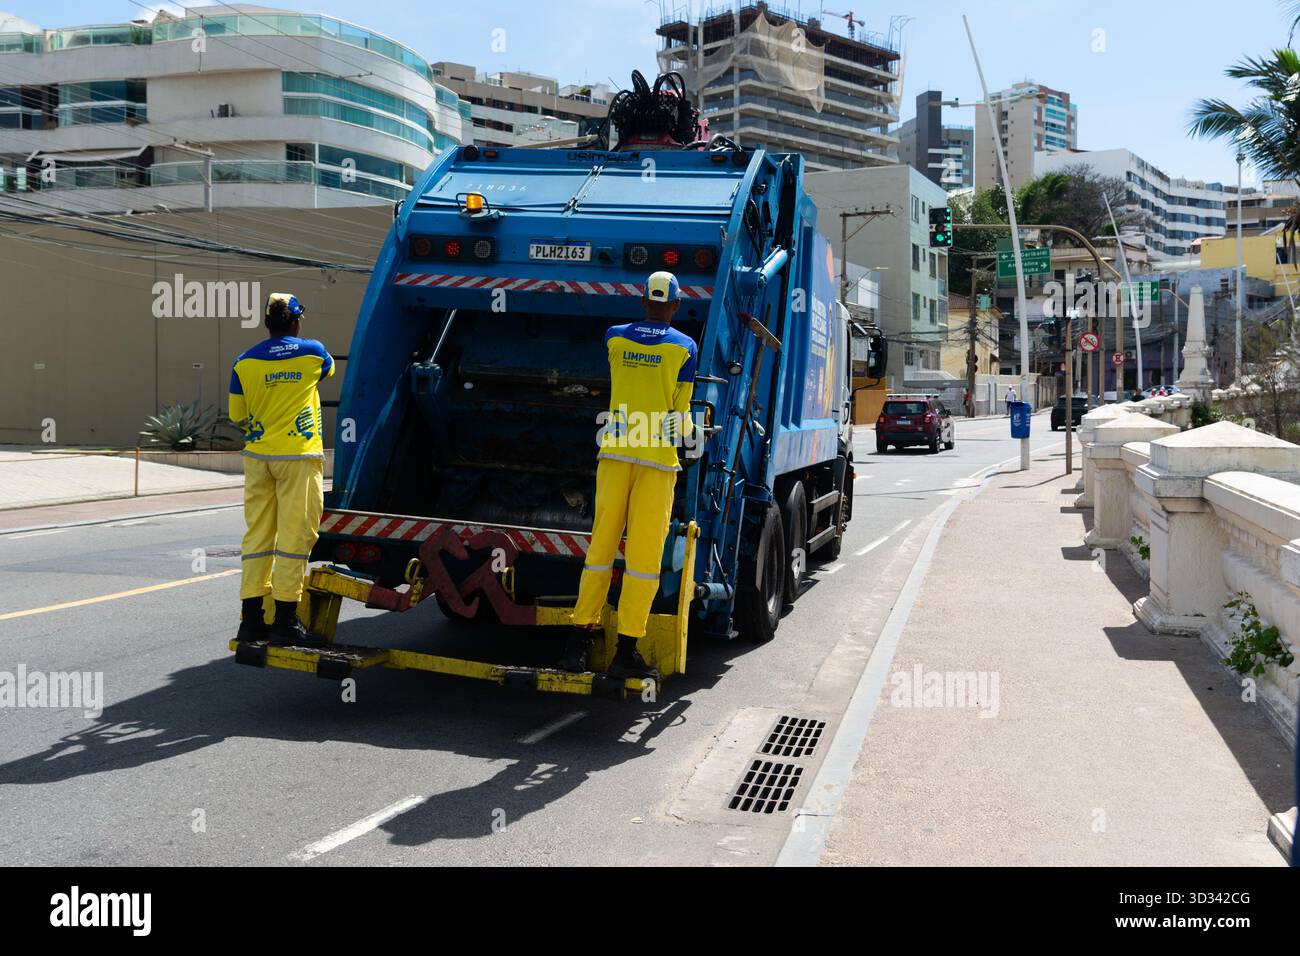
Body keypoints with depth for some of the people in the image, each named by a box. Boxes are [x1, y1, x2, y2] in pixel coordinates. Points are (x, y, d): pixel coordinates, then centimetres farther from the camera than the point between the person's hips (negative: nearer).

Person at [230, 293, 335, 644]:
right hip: (299, 457, -3)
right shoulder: (312, 352, 0)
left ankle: (251, 618, 11)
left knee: (257, 535, 8)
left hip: (258, 456, 3)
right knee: (294, 536, -1)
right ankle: (285, 618, 0)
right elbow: (329, 369, 23)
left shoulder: (244, 362, 3)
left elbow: (237, 417, 7)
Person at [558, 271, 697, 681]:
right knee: (644, 556, 0)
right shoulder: (684, 347, 0)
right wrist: (685, 436, 24)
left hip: (615, 451, 3)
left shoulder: (615, 337, 8)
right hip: (658, 456, -3)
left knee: (601, 546, 8)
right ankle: (626, 651, 1)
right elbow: (680, 412, 3)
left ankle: (578, 642, 9)